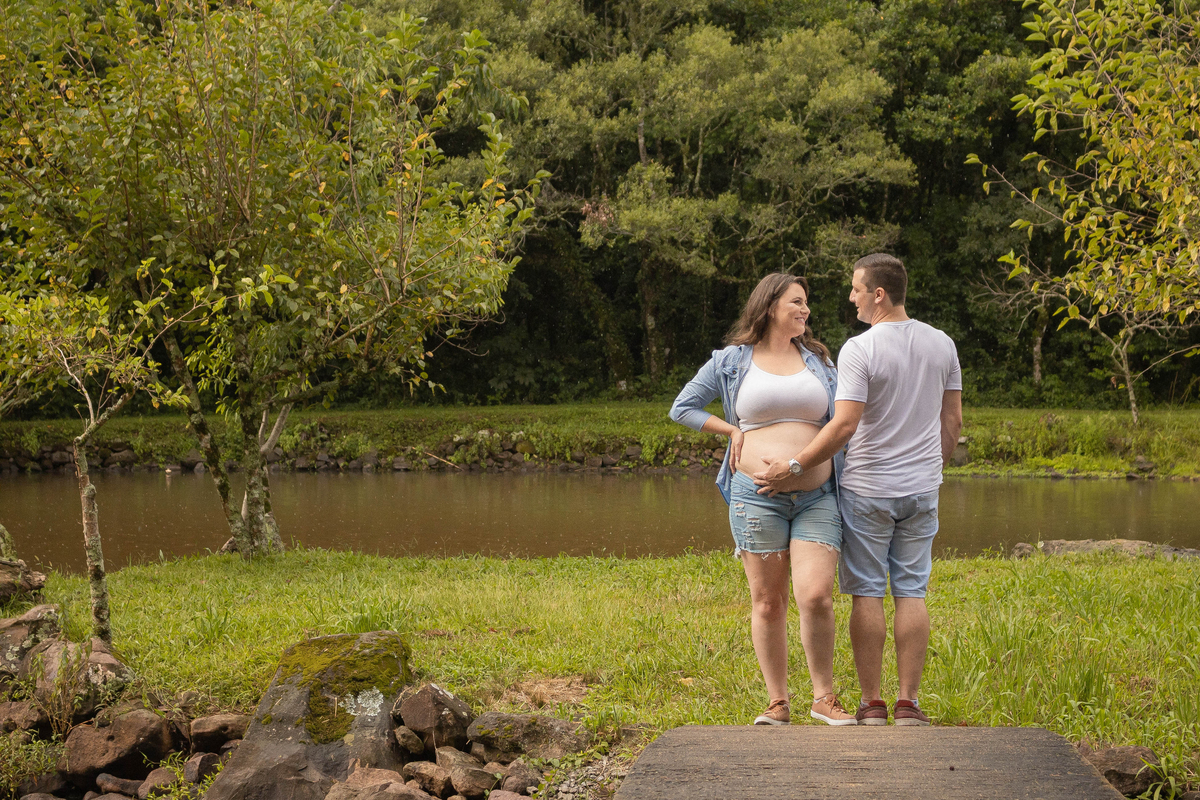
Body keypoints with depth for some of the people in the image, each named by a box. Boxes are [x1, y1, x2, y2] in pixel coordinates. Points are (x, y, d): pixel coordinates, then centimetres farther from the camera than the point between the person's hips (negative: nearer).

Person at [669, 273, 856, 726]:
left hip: (817, 497, 1)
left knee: (816, 595, -13)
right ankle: (777, 703, 14)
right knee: (768, 603, 3)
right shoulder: (731, 361, 8)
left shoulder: (818, 361, 15)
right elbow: (681, 409, 14)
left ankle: (824, 698, 3)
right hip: (757, 496, -1)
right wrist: (734, 431, 4)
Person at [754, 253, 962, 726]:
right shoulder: (942, 345, 5)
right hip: (921, 490, 5)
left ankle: (872, 704, 5)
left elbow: (844, 425, -20)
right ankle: (908, 704, 8)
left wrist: (793, 467, -14)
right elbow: (952, 420, 11)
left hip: (867, 488, -5)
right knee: (911, 591, 7)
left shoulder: (859, 349, -14)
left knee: (867, 593, 3)